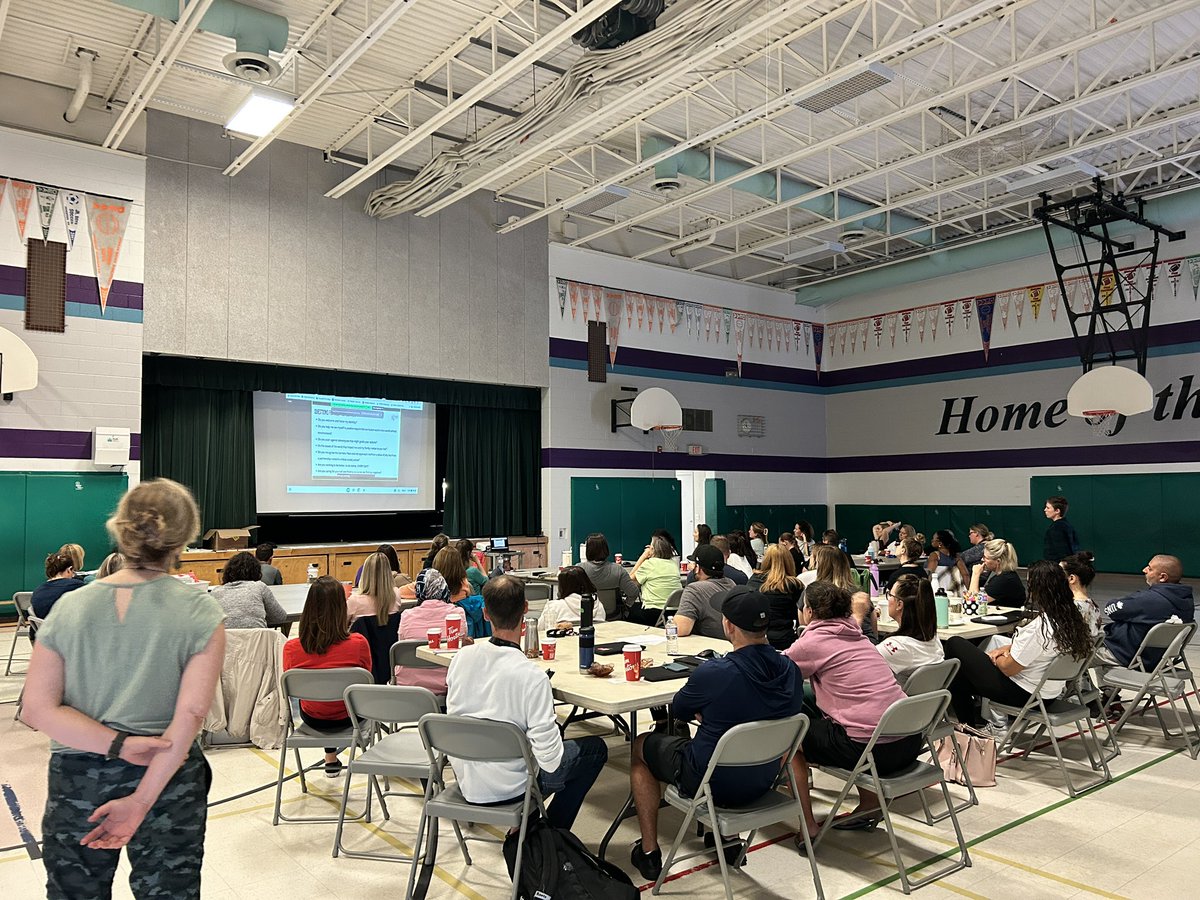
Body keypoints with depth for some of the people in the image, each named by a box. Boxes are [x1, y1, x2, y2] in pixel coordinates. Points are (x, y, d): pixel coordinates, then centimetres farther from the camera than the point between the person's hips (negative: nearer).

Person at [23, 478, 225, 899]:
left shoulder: (70, 608, -5)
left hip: (76, 783, 2)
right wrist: (142, 799, -14)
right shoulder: (200, 613, -13)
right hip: (168, 781, -2)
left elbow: (37, 709, -8)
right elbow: (191, 715, -18)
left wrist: (117, 744, -13)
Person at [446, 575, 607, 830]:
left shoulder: (461, 657, -11)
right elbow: (548, 755, -23)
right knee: (596, 748, 12)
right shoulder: (532, 676, -27)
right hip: (506, 788, -6)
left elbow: (453, 711, 5)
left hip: (465, 781, 6)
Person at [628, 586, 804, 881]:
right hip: (763, 782, 5)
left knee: (641, 746, 20)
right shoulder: (791, 672, -12)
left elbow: (679, 710, -8)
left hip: (712, 783, -5)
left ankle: (649, 851, 22)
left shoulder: (713, 673, -29)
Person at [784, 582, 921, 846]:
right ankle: (869, 805, 33)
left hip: (874, 748, -8)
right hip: (910, 741, 8)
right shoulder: (856, 634, 15)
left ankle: (808, 825, 11)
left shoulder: (814, 641, -6)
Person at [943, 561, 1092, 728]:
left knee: (955, 645, 2)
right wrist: (1006, 648, 4)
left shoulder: (1039, 627, -32)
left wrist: (995, 657, -1)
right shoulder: (1070, 619, -5)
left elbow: (1008, 668, -21)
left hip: (1024, 695, -9)